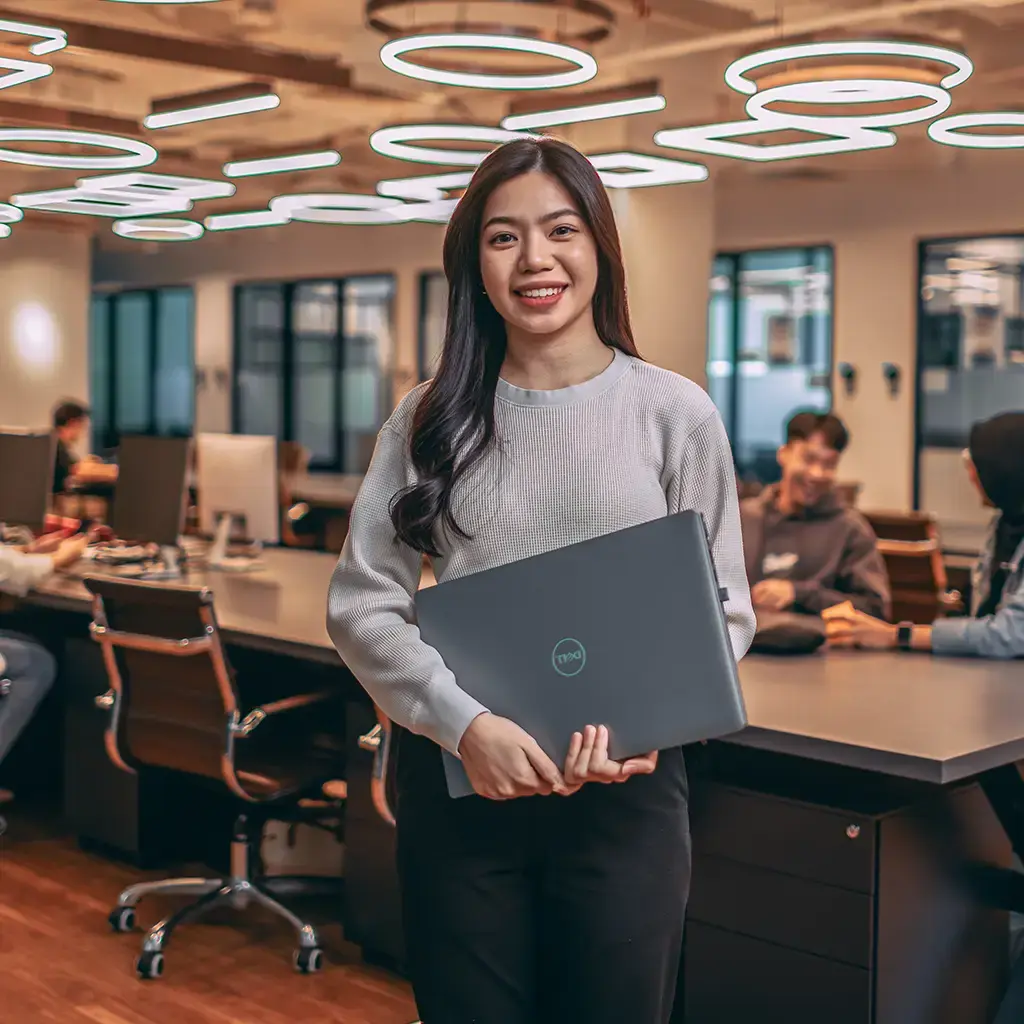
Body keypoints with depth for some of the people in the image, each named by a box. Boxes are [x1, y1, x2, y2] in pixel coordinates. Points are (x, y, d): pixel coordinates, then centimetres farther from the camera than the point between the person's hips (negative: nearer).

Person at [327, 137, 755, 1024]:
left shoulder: (675, 413, -1)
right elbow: (363, 600, -1)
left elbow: (723, 609, 0)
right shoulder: (430, 418, 3)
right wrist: (464, 723, -16)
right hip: (456, 784, 1)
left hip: (625, 790, -1)